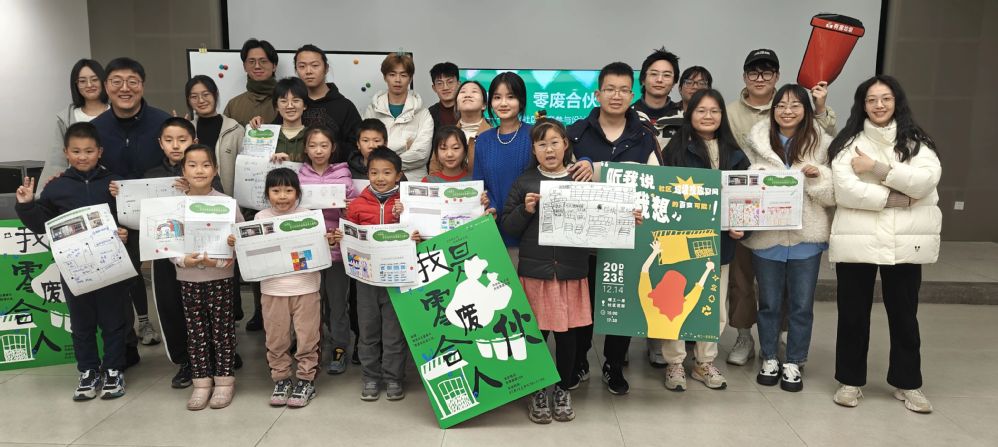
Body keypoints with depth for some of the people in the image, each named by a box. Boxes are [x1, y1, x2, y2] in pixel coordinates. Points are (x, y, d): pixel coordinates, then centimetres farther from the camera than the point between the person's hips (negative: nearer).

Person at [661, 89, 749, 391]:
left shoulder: (734, 154, 8)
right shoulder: (676, 150, -5)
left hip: (719, 240, 4)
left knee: (716, 307, 12)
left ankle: (705, 363, 28)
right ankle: (675, 363, 19)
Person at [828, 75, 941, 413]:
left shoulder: (916, 141, 8)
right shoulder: (848, 143, 3)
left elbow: (927, 180, -10)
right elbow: (844, 190, -11)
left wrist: (876, 168, -13)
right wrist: (898, 199, -13)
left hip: (905, 242, 1)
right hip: (857, 240, -1)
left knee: (904, 314, 12)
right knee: (853, 313, 8)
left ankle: (907, 383, 27)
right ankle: (850, 380, 22)